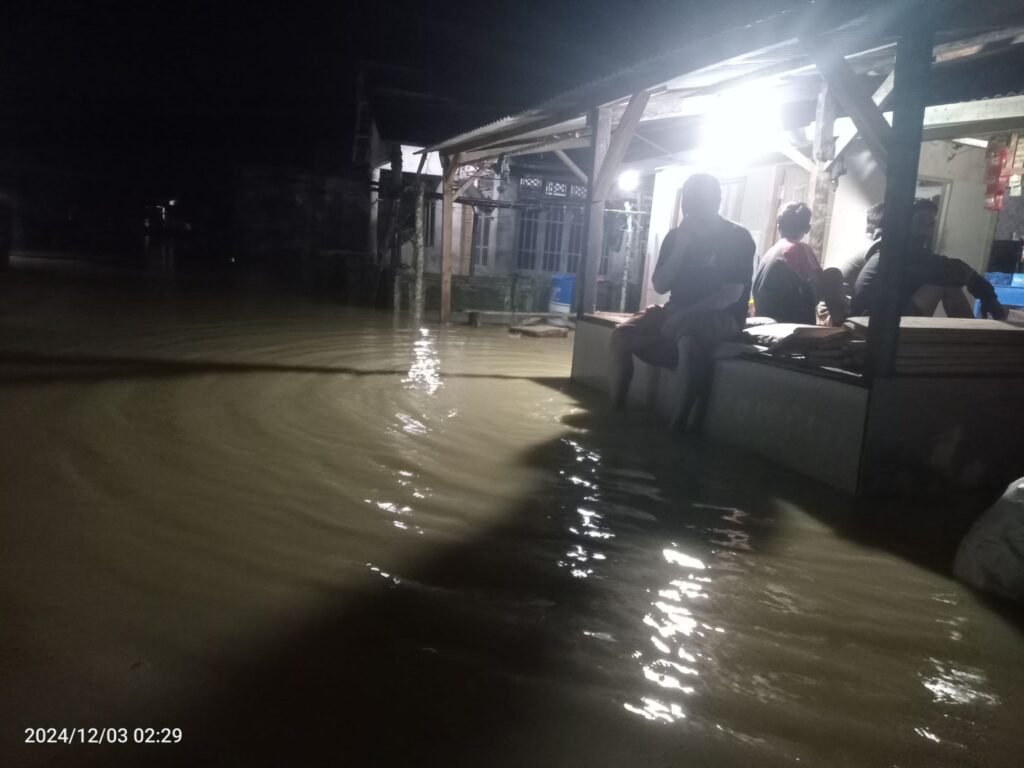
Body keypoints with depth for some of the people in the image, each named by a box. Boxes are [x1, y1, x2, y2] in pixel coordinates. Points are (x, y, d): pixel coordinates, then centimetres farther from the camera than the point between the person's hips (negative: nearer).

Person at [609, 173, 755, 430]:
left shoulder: (738, 238, -8)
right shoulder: (676, 235, 6)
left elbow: (732, 294, -16)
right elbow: (659, 286, 0)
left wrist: (685, 315, -24)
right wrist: (680, 248, -12)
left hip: (722, 316, -5)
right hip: (677, 311, 5)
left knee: (688, 339, -39)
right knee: (621, 334, -16)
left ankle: (681, 421, -30)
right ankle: (615, 408, -7)